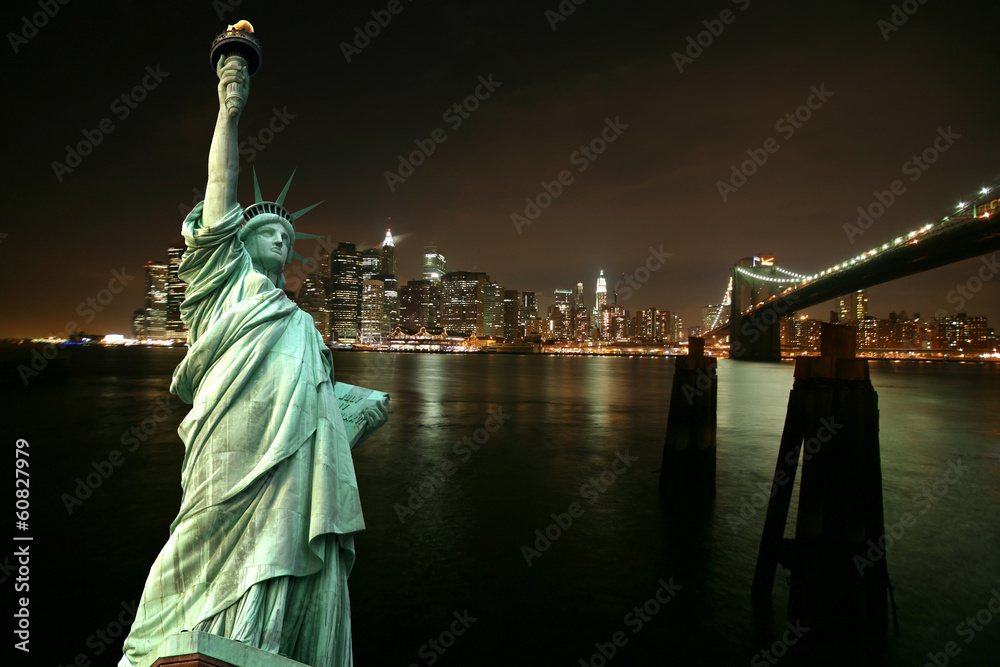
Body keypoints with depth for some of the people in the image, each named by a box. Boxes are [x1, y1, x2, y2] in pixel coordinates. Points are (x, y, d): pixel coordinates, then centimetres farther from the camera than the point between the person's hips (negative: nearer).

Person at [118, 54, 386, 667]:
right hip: (237, 472, -5)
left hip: (300, 479, 5)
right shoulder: (225, 284, 14)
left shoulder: (301, 324, 28)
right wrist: (231, 109, 7)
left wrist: (363, 416, 17)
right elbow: (222, 189, 8)